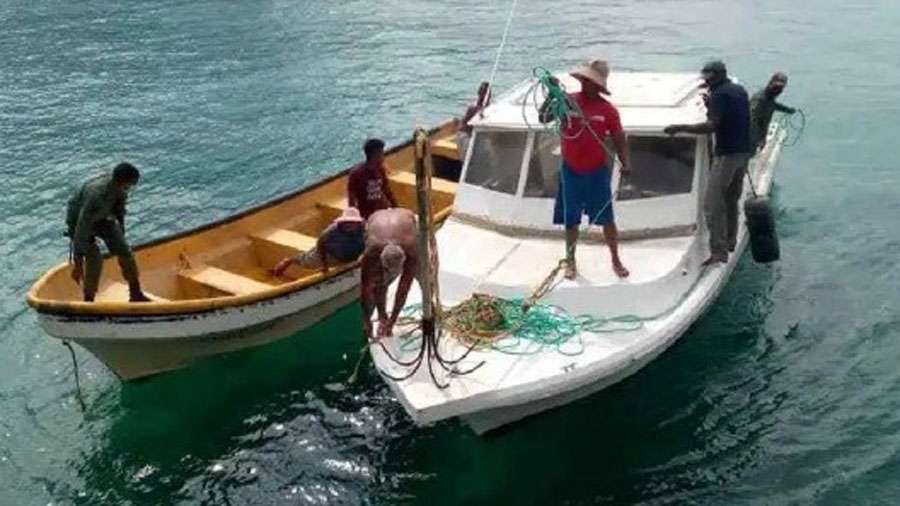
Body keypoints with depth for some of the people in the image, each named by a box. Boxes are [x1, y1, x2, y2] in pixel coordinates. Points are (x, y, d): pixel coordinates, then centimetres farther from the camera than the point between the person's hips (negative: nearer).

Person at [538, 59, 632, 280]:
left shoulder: (608, 110, -7)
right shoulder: (568, 101, -6)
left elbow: (619, 140, -2)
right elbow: (543, 118, -10)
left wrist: (626, 163, -17)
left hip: (597, 172, -1)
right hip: (571, 171, 1)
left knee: (607, 218, 6)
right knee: (571, 220, 10)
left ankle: (616, 260, 23)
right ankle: (570, 262, 25)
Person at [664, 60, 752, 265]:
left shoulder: (719, 94, -13)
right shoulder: (740, 90, 14)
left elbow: (712, 125, -23)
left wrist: (680, 128, -20)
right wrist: (710, 104, 21)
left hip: (727, 154, -9)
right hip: (744, 151, 9)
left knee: (712, 204, -9)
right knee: (732, 200, 21)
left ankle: (719, 251, -13)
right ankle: (730, 241, 31)